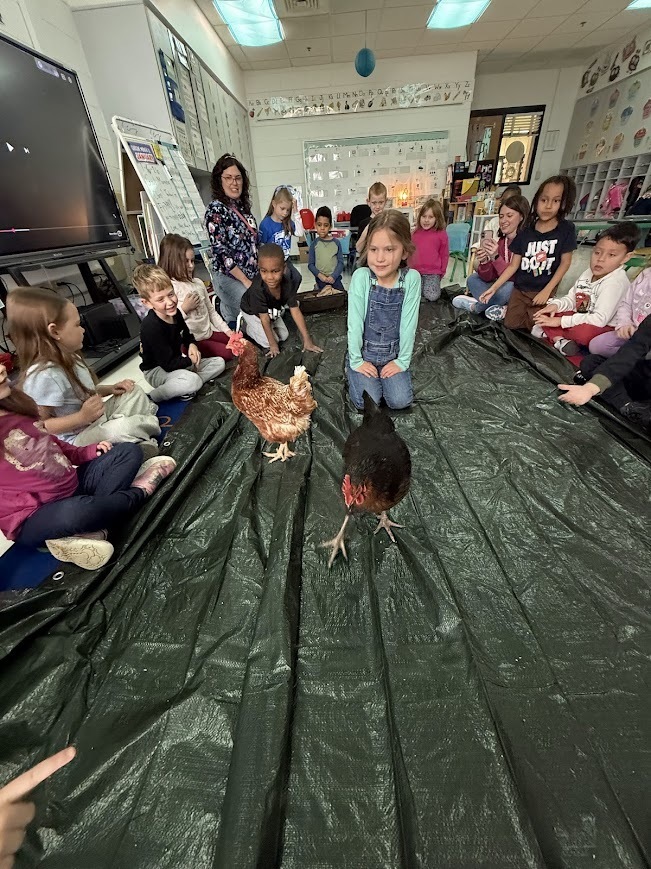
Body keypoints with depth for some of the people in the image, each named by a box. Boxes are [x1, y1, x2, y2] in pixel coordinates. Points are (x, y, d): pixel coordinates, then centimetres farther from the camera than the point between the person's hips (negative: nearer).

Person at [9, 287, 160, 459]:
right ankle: (151, 424, -4)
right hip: (77, 439, -10)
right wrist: (82, 417, -33)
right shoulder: (45, 375, -25)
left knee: (134, 392, 11)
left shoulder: (68, 357, 4)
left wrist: (111, 388, 4)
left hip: (99, 419, 10)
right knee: (126, 426, -34)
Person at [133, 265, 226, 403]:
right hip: (156, 370, -9)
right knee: (193, 381, -38)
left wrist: (192, 345, -7)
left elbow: (187, 334, 16)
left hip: (177, 362, 9)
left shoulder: (175, 313, -4)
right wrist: (192, 360, -14)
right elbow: (168, 364, -26)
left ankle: (185, 387, -11)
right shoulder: (151, 327, -28)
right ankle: (151, 396, -15)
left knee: (219, 363, 0)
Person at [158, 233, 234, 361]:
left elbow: (211, 311, 13)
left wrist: (227, 330, 4)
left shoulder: (198, 283, 7)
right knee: (226, 353, -17)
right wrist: (184, 308, -21)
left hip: (210, 332, 7)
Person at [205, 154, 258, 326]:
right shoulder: (215, 209, -11)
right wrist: (246, 281, -17)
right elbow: (220, 251, -17)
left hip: (253, 275, 8)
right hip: (230, 278, -7)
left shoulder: (243, 205, 11)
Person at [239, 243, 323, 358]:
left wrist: (307, 339, -26)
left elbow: (295, 312, -25)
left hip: (271, 311, 5)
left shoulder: (288, 284, -29)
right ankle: (250, 328, 13)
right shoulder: (257, 289, -42)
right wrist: (273, 344, -28)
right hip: (251, 312, -5)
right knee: (268, 342, -14)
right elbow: (265, 320, -34)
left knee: (284, 335, 8)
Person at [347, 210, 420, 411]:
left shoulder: (412, 278, -12)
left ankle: (384, 374, 19)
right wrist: (357, 361, -12)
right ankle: (352, 369, 17)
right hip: (363, 353, -1)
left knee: (400, 401, -12)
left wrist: (403, 361, -9)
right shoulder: (361, 276, -15)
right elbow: (355, 322, -13)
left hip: (392, 354, 1)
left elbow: (408, 324, -9)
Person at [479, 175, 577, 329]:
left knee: (535, 326, -13)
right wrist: (494, 287, -8)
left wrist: (547, 290, -13)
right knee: (510, 324, -7)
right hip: (520, 288, 2)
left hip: (544, 290, -1)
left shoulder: (566, 229, -4)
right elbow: (513, 265, 1)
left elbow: (565, 262, -5)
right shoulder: (526, 231, 0)